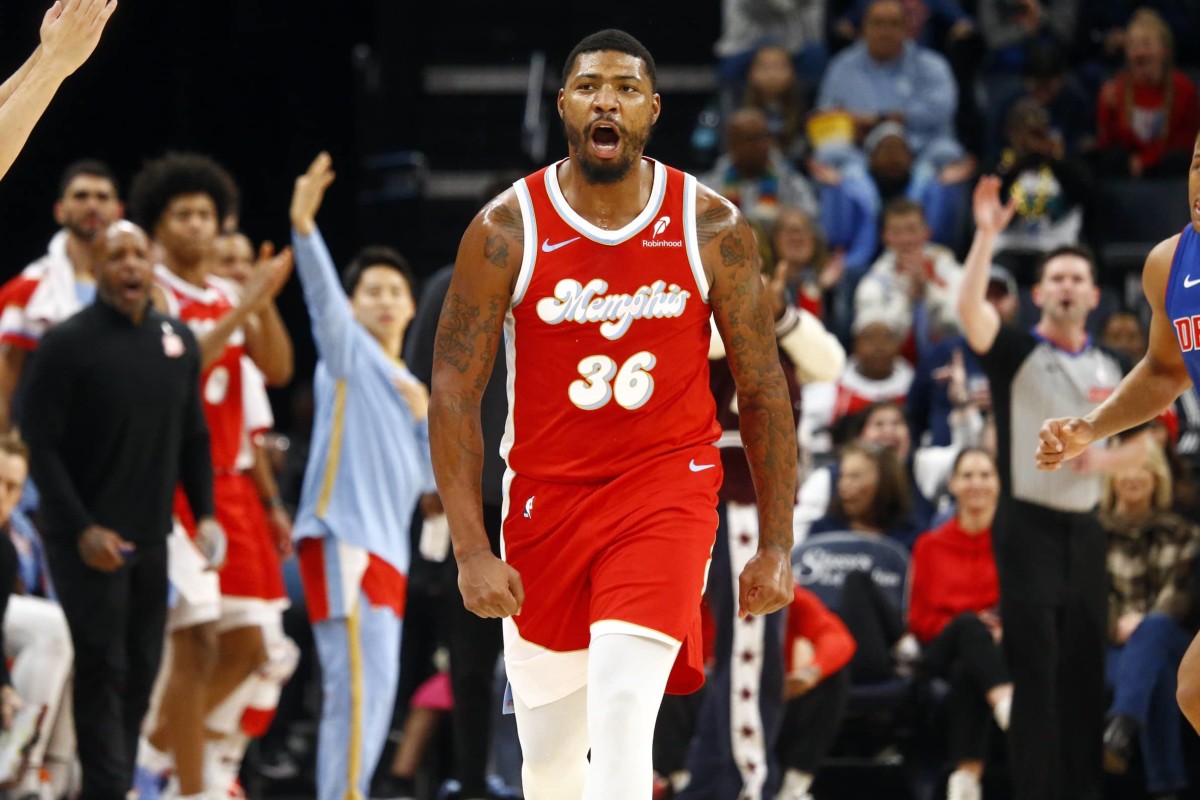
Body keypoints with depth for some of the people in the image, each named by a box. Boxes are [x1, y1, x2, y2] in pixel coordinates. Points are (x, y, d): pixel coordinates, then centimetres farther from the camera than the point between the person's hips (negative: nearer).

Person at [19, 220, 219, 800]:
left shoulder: (178, 342, 8)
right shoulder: (67, 344, -9)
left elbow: (193, 437, 16)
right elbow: (40, 443, -10)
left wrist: (204, 513, 4)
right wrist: (82, 529, -16)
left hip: (151, 536, 5)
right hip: (88, 542, -5)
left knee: (141, 671, 7)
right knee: (102, 670, -9)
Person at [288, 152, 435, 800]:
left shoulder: (410, 389, 23)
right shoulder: (349, 354, 4)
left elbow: (429, 479, 19)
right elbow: (321, 293, -14)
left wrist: (424, 419, 1)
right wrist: (304, 229, -31)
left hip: (386, 551, 8)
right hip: (343, 538, -8)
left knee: (370, 696, 8)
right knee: (360, 687, -16)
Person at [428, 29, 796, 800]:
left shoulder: (715, 229, -4)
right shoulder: (505, 231, -6)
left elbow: (762, 389, 3)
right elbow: (455, 393, -5)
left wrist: (777, 546, 1)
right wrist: (472, 550, -13)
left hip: (666, 487, -2)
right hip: (545, 497, 2)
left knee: (622, 721, -21)